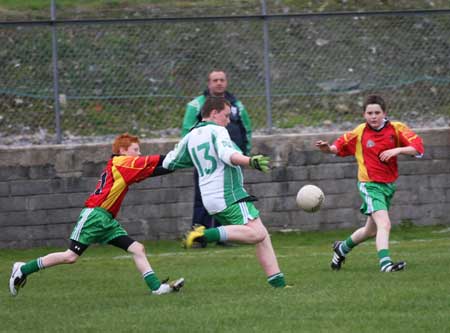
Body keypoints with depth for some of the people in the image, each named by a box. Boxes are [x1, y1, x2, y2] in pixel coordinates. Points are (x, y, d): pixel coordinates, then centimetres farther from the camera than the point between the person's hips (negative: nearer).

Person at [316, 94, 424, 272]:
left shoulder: (396, 128, -5)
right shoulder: (359, 133, -6)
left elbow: (418, 148, -10)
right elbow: (340, 147, 6)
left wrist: (397, 150, -24)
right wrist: (327, 148, -14)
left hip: (389, 184, 4)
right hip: (370, 185, -4)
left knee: (371, 231, 19)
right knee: (384, 224, -24)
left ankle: (342, 248, 41)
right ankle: (385, 262, -28)